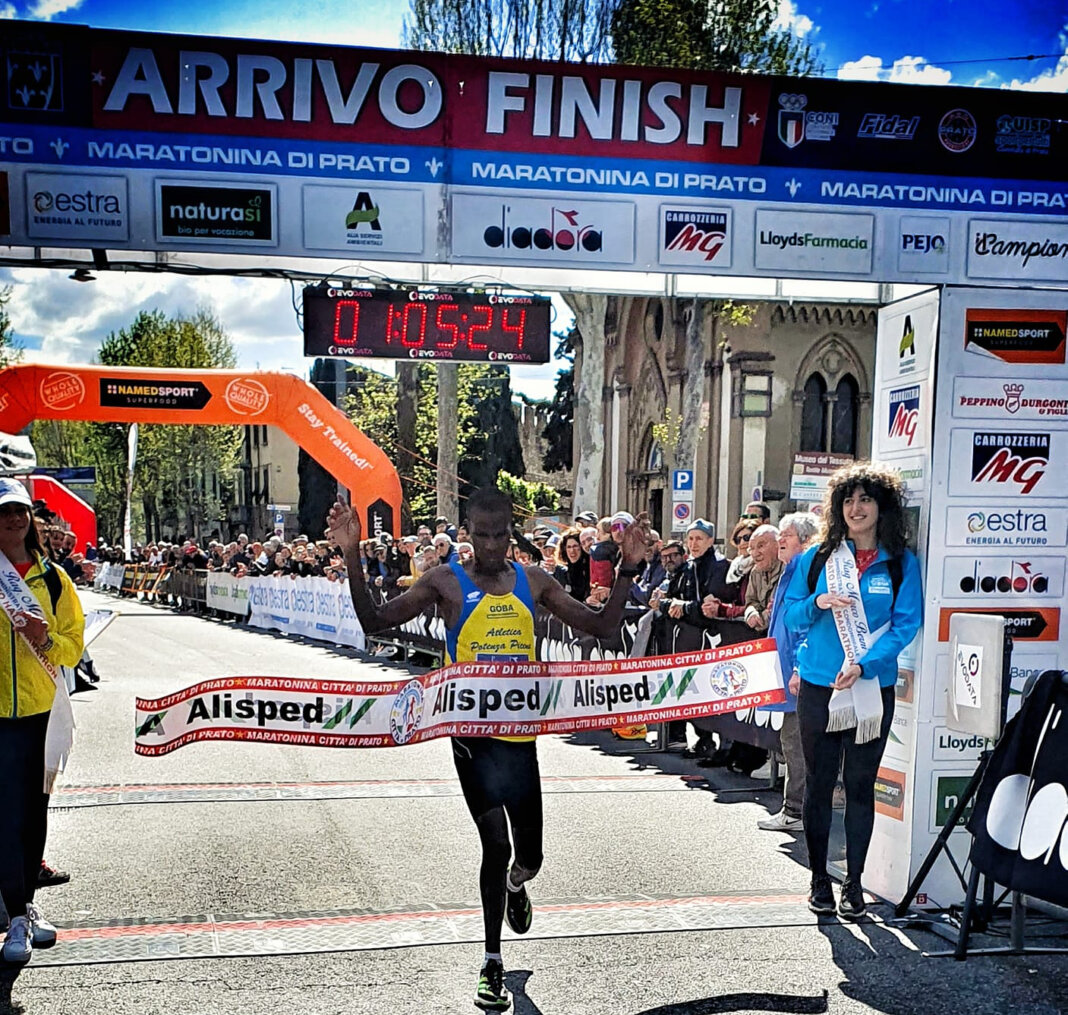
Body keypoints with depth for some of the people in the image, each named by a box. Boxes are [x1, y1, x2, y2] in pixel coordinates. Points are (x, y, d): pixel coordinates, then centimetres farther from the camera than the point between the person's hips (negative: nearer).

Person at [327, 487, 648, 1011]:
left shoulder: (533, 581, 5)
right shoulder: (445, 581, -3)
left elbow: (602, 626, 8)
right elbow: (374, 620, -8)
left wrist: (627, 570, -3)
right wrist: (352, 556, -19)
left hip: (520, 732, 3)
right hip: (471, 730, -3)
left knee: (529, 857, 10)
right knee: (497, 842, -9)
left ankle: (515, 884, 50)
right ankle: (492, 962, 11)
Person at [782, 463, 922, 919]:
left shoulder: (901, 563, 1)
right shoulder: (817, 557, 5)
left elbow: (905, 625, -5)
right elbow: (791, 616, 7)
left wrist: (864, 664, -17)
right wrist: (817, 603, -14)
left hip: (873, 689, -1)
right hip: (818, 688, 1)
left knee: (860, 785, 6)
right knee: (818, 784, 7)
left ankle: (854, 883, 17)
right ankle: (819, 880, 19)